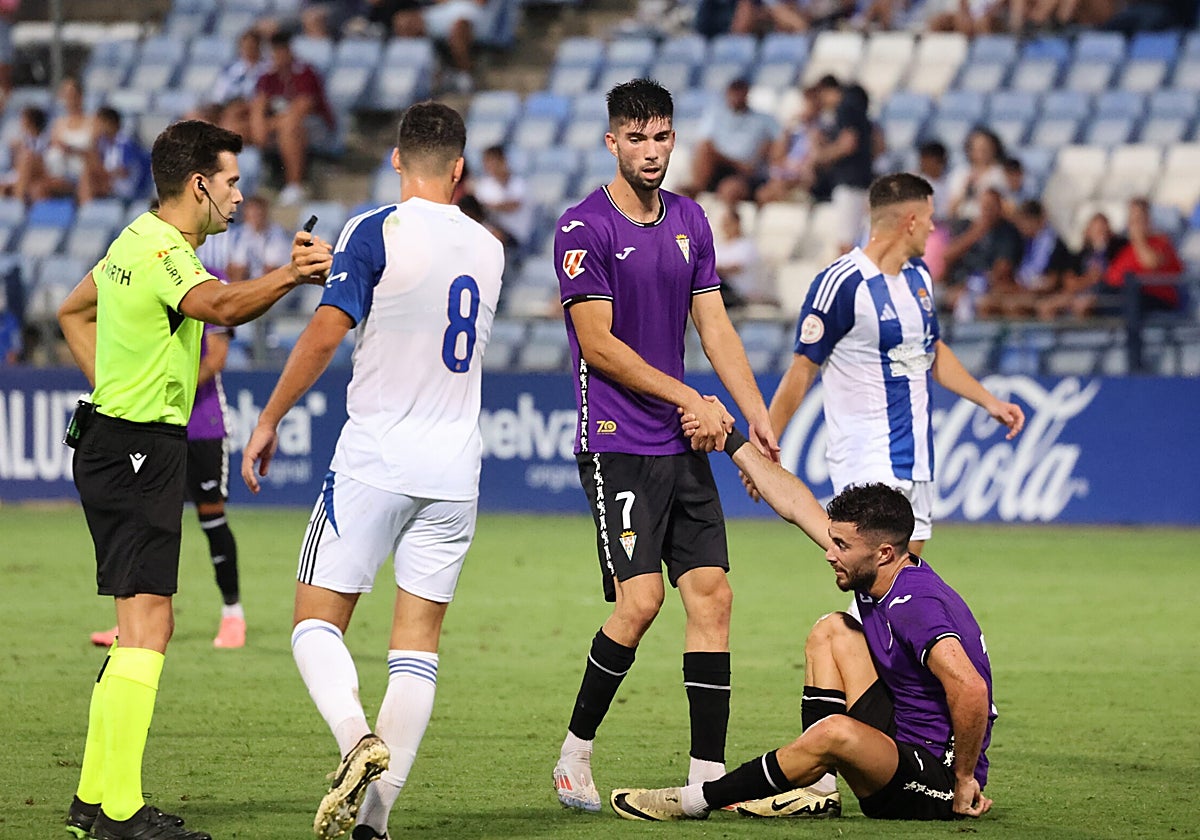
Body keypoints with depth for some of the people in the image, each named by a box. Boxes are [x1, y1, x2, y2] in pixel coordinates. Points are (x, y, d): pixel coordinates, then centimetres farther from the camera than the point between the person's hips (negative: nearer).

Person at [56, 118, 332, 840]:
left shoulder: (137, 241, 15)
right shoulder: (165, 253, -18)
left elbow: (74, 310, 30)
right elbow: (222, 306, -40)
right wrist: (289, 275, -56)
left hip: (117, 435, 11)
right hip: (139, 450, -11)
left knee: (145, 625, 14)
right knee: (146, 623, -15)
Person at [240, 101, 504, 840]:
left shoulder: (375, 233, -8)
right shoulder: (488, 248, 9)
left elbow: (327, 333, -15)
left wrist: (270, 420, -4)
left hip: (375, 460, -4)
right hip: (455, 466, 4)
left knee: (318, 619, 4)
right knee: (418, 644, 5)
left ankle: (358, 738, -23)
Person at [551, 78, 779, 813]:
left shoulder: (690, 220, 12)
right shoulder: (585, 228, -8)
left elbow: (714, 325, 14)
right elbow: (598, 344, -11)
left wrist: (757, 413, 3)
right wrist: (688, 399, -11)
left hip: (684, 447, 6)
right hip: (618, 444, -6)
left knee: (712, 593, -2)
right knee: (640, 600, -15)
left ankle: (709, 775, 0)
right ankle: (576, 752, 4)